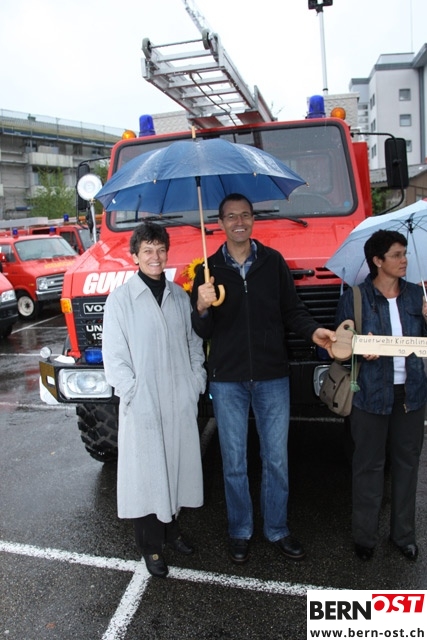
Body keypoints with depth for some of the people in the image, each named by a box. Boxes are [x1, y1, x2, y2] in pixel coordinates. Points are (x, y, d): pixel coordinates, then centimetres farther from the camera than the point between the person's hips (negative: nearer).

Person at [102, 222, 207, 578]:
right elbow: (114, 356, -6)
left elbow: (194, 343, 11)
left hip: (182, 402, 4)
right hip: (142, 406, -4)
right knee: (147, 472, 6)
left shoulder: (180, 296, 7)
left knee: (178, 465, 15)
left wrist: (197, 384, 4)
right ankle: (151, 546, 23)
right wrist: (133, 393, -11)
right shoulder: (120, 299, -6)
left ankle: (171, 528, 36)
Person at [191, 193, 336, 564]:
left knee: (277, 460, 11)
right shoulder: (210, 269, 0)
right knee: (234, 463, 11)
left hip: (272, 377, 1)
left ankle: (277, 530, 31)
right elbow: (202, 332, -1)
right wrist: (202, 308, -21)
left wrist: (313, 331, -13)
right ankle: (240, 531, 30)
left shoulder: (273, 261, 1)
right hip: (227, 380, 0)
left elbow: (292, 309, 6)